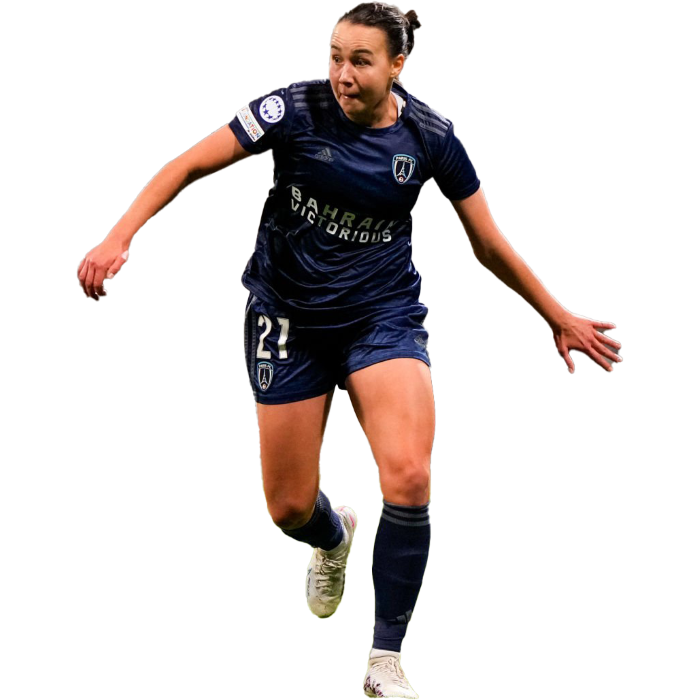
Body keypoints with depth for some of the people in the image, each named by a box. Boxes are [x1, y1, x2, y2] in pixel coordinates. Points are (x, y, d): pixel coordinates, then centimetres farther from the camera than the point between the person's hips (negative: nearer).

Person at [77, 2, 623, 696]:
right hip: (289, 316, 0)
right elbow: (187, 167, -11)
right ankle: (334, 536, 47)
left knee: (408, 480, -23)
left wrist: (558, 317, 11)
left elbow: (491, 246, 5)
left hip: (384, 314, 0)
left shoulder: (430, 135, -8)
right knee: (290, 508, 5)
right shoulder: (295, 108, -14)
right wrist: (118, 239, -22)